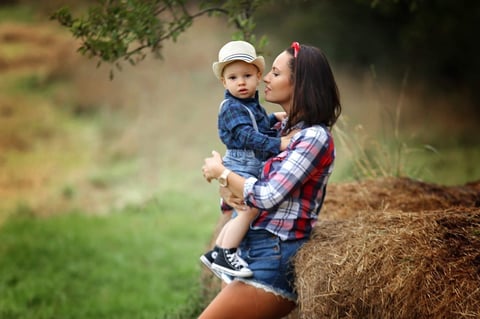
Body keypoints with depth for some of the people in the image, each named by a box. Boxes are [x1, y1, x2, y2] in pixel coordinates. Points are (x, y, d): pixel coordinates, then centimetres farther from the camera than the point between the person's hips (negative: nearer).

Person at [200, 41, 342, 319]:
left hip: (277, 259, -8)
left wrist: (220, 172, -5)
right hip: (250, 250, 8)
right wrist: (229, 190, -6)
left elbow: (267, 196, -19)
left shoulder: (315, 138, -14)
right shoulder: (285, 130, 12)